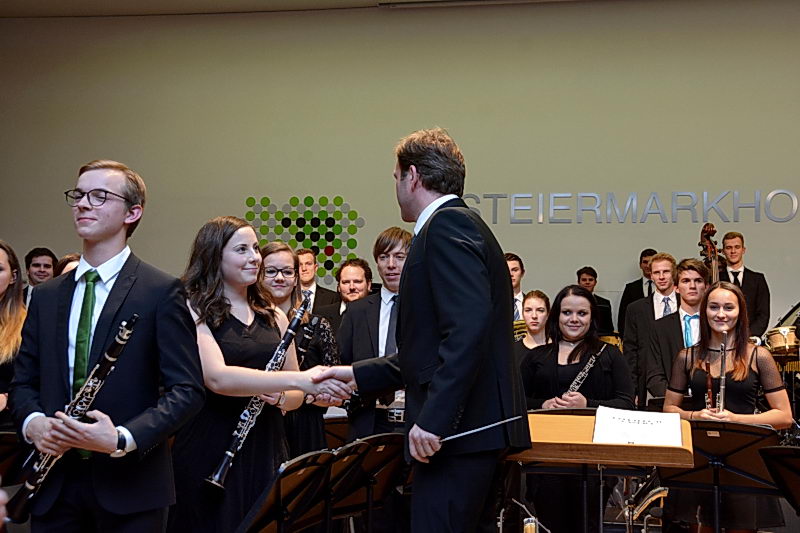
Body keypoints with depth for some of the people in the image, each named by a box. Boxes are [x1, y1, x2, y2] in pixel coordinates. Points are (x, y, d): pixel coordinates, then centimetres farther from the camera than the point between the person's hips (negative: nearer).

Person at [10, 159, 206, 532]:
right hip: (54, 486, 4)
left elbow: (187, 389, -9)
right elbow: (23, 381, 14)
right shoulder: (46, 297, 10)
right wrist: (32, 423, -7)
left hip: (130, 489, -4)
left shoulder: (161, 291, -6)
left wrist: (123, 439, -21)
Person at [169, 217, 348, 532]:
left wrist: (279, 396, -7)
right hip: (209, 457, -5)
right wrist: (298, 379, -29)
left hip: (266, 453, 5)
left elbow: (296, 398, 17)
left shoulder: (273, 317, 12)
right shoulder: (193, 312, -4)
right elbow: (217, 377, -21)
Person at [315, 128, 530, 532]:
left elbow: (470, 327, -25)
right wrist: (358, 375, 22)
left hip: (459, 427, -11)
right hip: (478, 426, 11)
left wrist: (433, 419, -25)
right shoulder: (462, 224, 20)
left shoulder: (446, 225, -11)